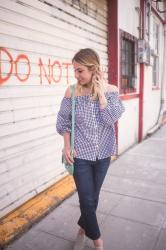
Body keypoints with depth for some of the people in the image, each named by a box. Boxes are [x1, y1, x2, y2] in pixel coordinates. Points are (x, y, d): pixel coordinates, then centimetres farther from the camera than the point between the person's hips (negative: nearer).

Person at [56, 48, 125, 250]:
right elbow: (64, 122, -1)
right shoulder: (72, 92, -10)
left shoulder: (111, 90, -7)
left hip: (103, 153, 2)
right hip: (80, 154, -2)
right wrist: (67, 147, -8)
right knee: (87, 200, 2)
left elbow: (110, 119, -17)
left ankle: (83, 228, 44)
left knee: (93, 197, 17)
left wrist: (101, 93, -20)